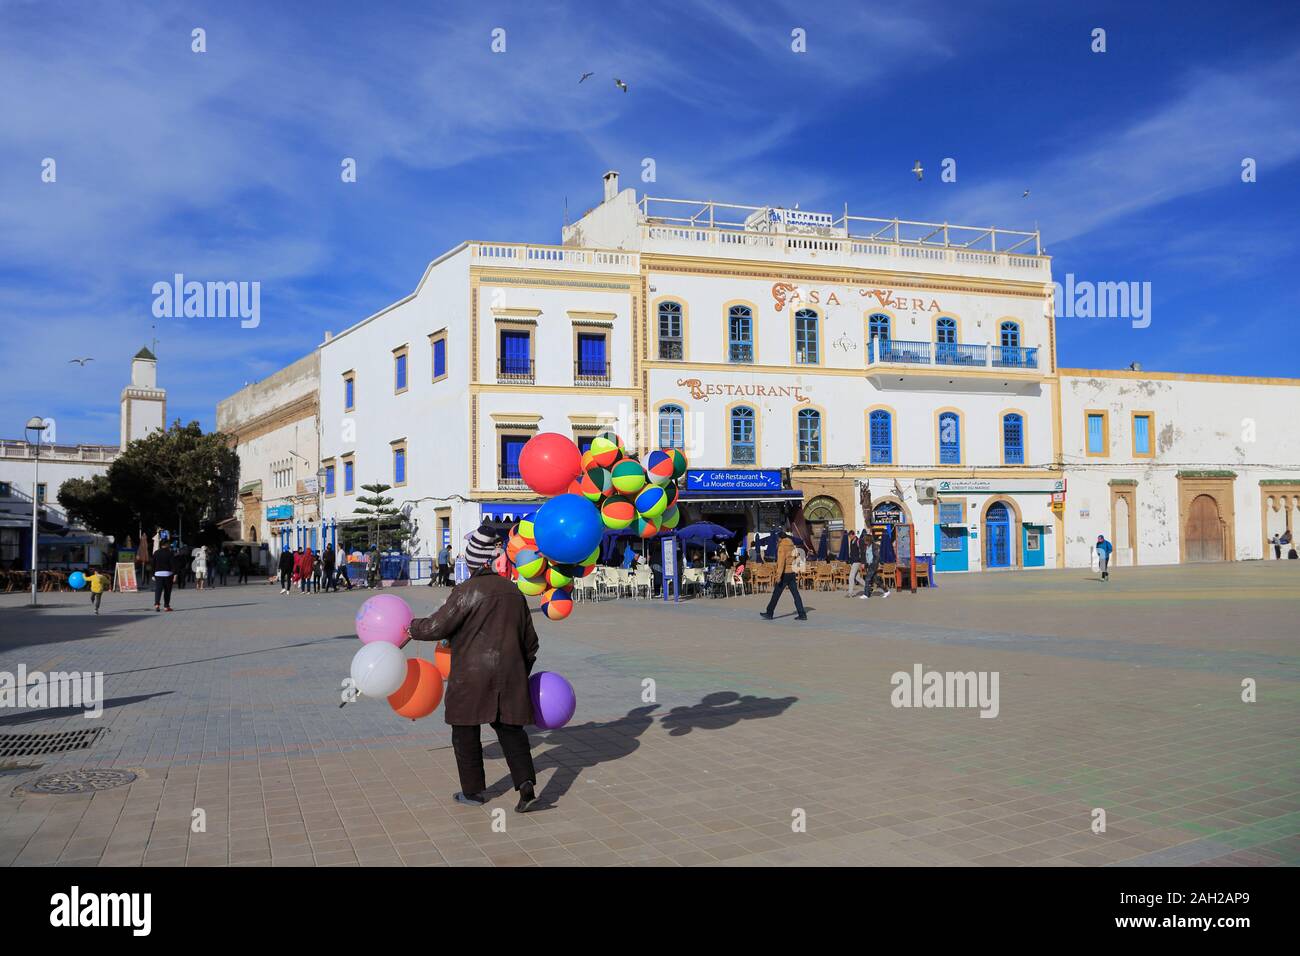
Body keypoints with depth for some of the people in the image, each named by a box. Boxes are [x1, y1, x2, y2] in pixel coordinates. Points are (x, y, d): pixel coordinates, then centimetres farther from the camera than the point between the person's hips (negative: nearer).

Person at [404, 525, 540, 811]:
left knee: (466, 732, 10)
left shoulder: (466, 592, -13)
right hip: (509, 672, 5)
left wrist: (413, 628, 10)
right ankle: (526, 783, -5)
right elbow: (530, 639, 14)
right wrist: (523, 672, 25)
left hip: (472, 675, -5)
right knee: (510, 728, 11)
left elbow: (437, 626, -10)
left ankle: (473, 791, 18)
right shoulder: (513, 590, 7)